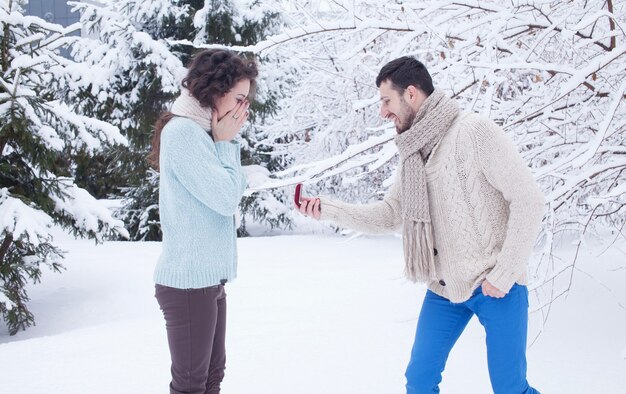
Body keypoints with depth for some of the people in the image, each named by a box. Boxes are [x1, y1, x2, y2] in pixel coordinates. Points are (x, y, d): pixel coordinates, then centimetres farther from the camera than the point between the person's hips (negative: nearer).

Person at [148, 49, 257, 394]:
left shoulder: (201, 130, 11)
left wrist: (225, 142, 2)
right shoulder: (182, 131, -17)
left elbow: (234, 191, 11)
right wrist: (226, 143, -7)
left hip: (209, 278, 10)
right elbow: (225, 199, -19)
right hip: (189, 281, -10)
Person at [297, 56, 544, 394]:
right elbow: (388, 215, 12)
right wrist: (329, 209, -1)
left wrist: (504, 274, -17)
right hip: (444, 288, 7)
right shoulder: (412, 153, 8)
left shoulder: (474, 132, -15)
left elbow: (528, 200, -16)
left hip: (495, 286, -7)